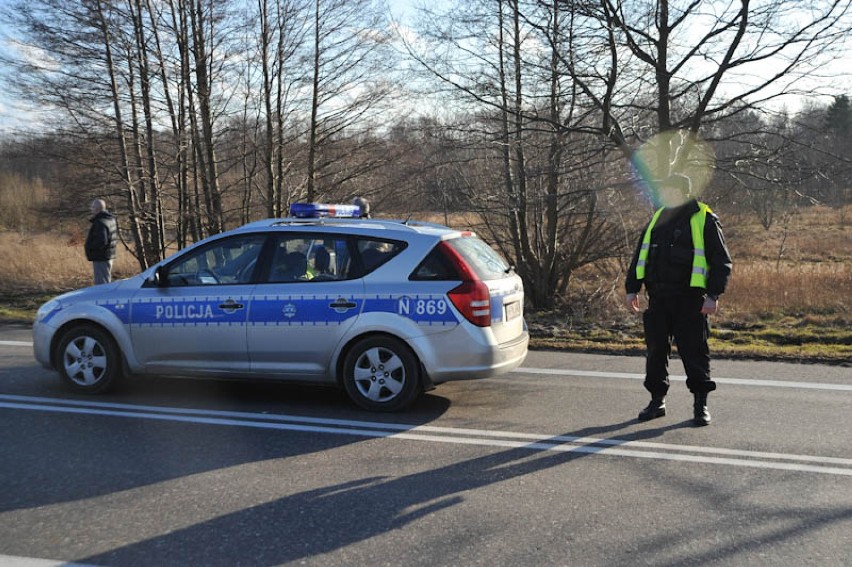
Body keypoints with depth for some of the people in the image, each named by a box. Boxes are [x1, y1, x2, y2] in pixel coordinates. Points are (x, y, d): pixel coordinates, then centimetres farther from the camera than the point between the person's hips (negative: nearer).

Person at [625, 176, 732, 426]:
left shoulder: (705, 221, -3)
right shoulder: (657, 219, 14)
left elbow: (721, 262, -5)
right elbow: (639, 256, 19)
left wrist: (713, 295, -13)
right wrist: (632, 289, 13)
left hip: (689, 300, -5)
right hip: (658, 298, 5)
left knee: (694, 350, -1)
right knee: (655, 349, 8)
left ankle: (701, 405, 10)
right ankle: (657, 400, 19)